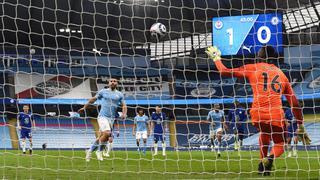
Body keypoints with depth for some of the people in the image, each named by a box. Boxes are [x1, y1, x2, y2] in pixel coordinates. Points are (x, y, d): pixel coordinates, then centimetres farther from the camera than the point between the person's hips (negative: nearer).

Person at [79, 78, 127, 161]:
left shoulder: (119, 94, 11)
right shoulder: (103, 92, 6)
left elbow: (124, 106, 11)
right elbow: (93, 99, 16)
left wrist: (124, 114, -9)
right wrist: (85, 107, 20)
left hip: (111, 118, 3)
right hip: (102, 116, -3)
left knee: (101, 137, 3)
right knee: (107, 133, -24)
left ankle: (90, 151, 22)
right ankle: (99, 151, -7)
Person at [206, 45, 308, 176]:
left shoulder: (252, 68, 11)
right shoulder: (281, 74, 18)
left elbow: (224, 71, 14)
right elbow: (294, 103, 16)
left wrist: (216, 58, 32)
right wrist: (300, 124, 22)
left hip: (257, 114, 0)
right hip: (276, 116, 0)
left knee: (264, 131, 34)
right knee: (280, 145, 17)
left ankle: (263, 160, 21)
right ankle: (270, 158, -16)